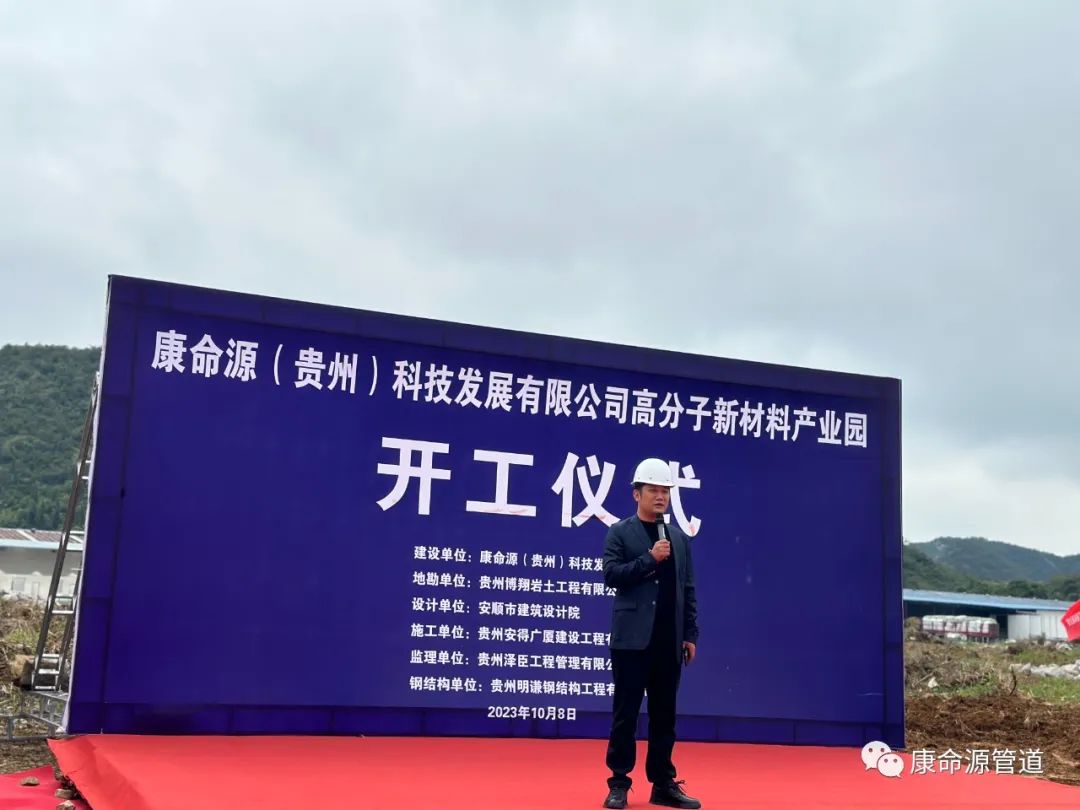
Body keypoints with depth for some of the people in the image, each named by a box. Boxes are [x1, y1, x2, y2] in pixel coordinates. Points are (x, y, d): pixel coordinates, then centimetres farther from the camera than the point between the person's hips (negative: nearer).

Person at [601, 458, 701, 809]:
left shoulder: (679, 538, 13)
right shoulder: (620, 532, 1)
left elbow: (688, 590, 12)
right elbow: (611, 575, -10)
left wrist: (690, 635, 7)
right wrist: (649, 559, -16)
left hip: (669, 641, 4)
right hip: (632, 638, -4)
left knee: (665, 714, 9)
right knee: (626, 713, 1)